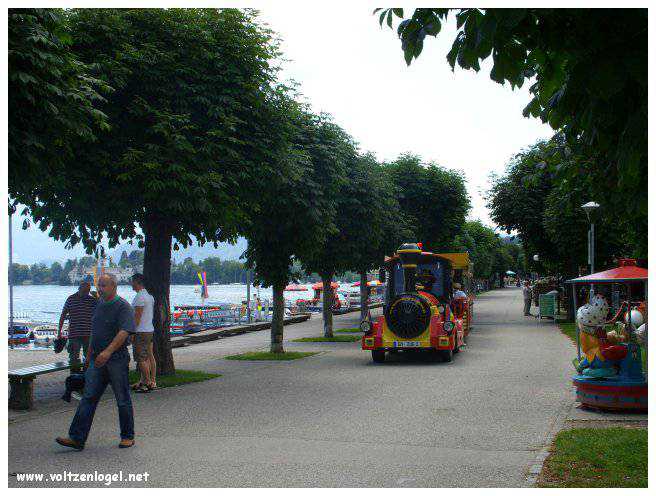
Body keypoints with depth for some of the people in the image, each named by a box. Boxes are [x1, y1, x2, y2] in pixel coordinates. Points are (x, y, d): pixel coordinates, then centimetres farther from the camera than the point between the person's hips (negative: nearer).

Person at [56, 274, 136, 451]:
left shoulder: (123, 307, -11)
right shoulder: (100, 305, 14)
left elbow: (124, 332, -24)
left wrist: (108, 351, -36)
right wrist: (89, 355, 23)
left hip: (117, 360, -7)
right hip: (97, 360, 7)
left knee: (123, 400, 4)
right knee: (88, 398, 1)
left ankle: (128, 437, 18)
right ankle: (77, 438, 0)